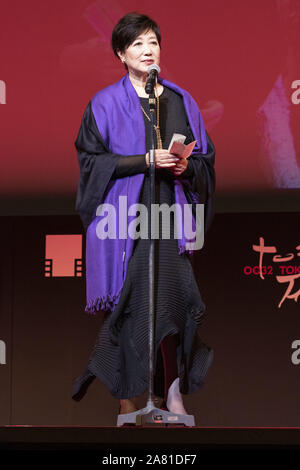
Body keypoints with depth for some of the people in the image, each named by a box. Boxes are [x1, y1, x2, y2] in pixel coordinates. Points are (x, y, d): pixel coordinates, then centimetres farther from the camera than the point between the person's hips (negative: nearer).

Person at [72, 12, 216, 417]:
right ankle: (127, 400, 5)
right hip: (123, 219, -3)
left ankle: (172, 392, 5)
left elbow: (206, 158, 15)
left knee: (169, 302, -6)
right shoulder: (106, 104, 2)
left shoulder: (181, 101, 12)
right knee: (128, 305, -4)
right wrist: (146, 160, -14)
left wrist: (186, 166, -8)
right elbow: (91, 160, -5)